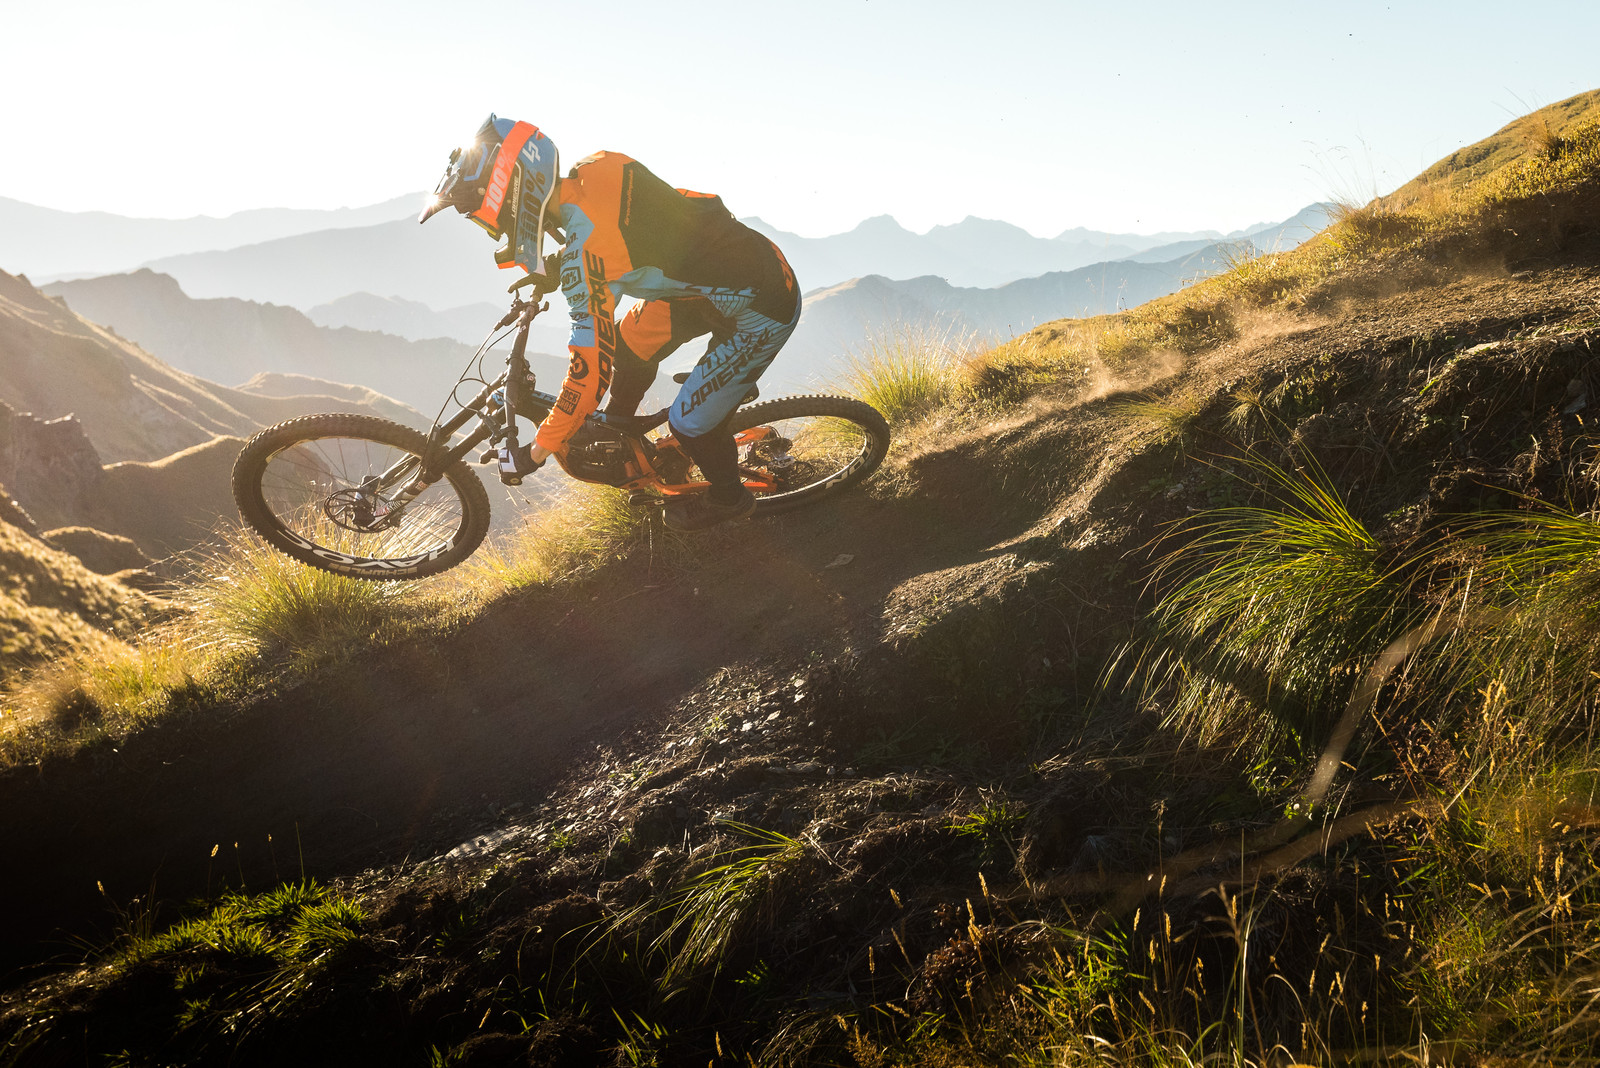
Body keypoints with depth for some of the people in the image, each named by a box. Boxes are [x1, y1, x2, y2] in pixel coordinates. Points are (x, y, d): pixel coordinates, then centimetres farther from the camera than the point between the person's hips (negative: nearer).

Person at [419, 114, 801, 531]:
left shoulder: (584, 249, -30)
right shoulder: (596, 167, -6)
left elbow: (591, 368, -25)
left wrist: (540, 447, -12)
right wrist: (552, 271, 19)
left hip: (762, 310, -9)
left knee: (690, 420, 2)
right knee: (631, 341, 16)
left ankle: (729, 498, 30)